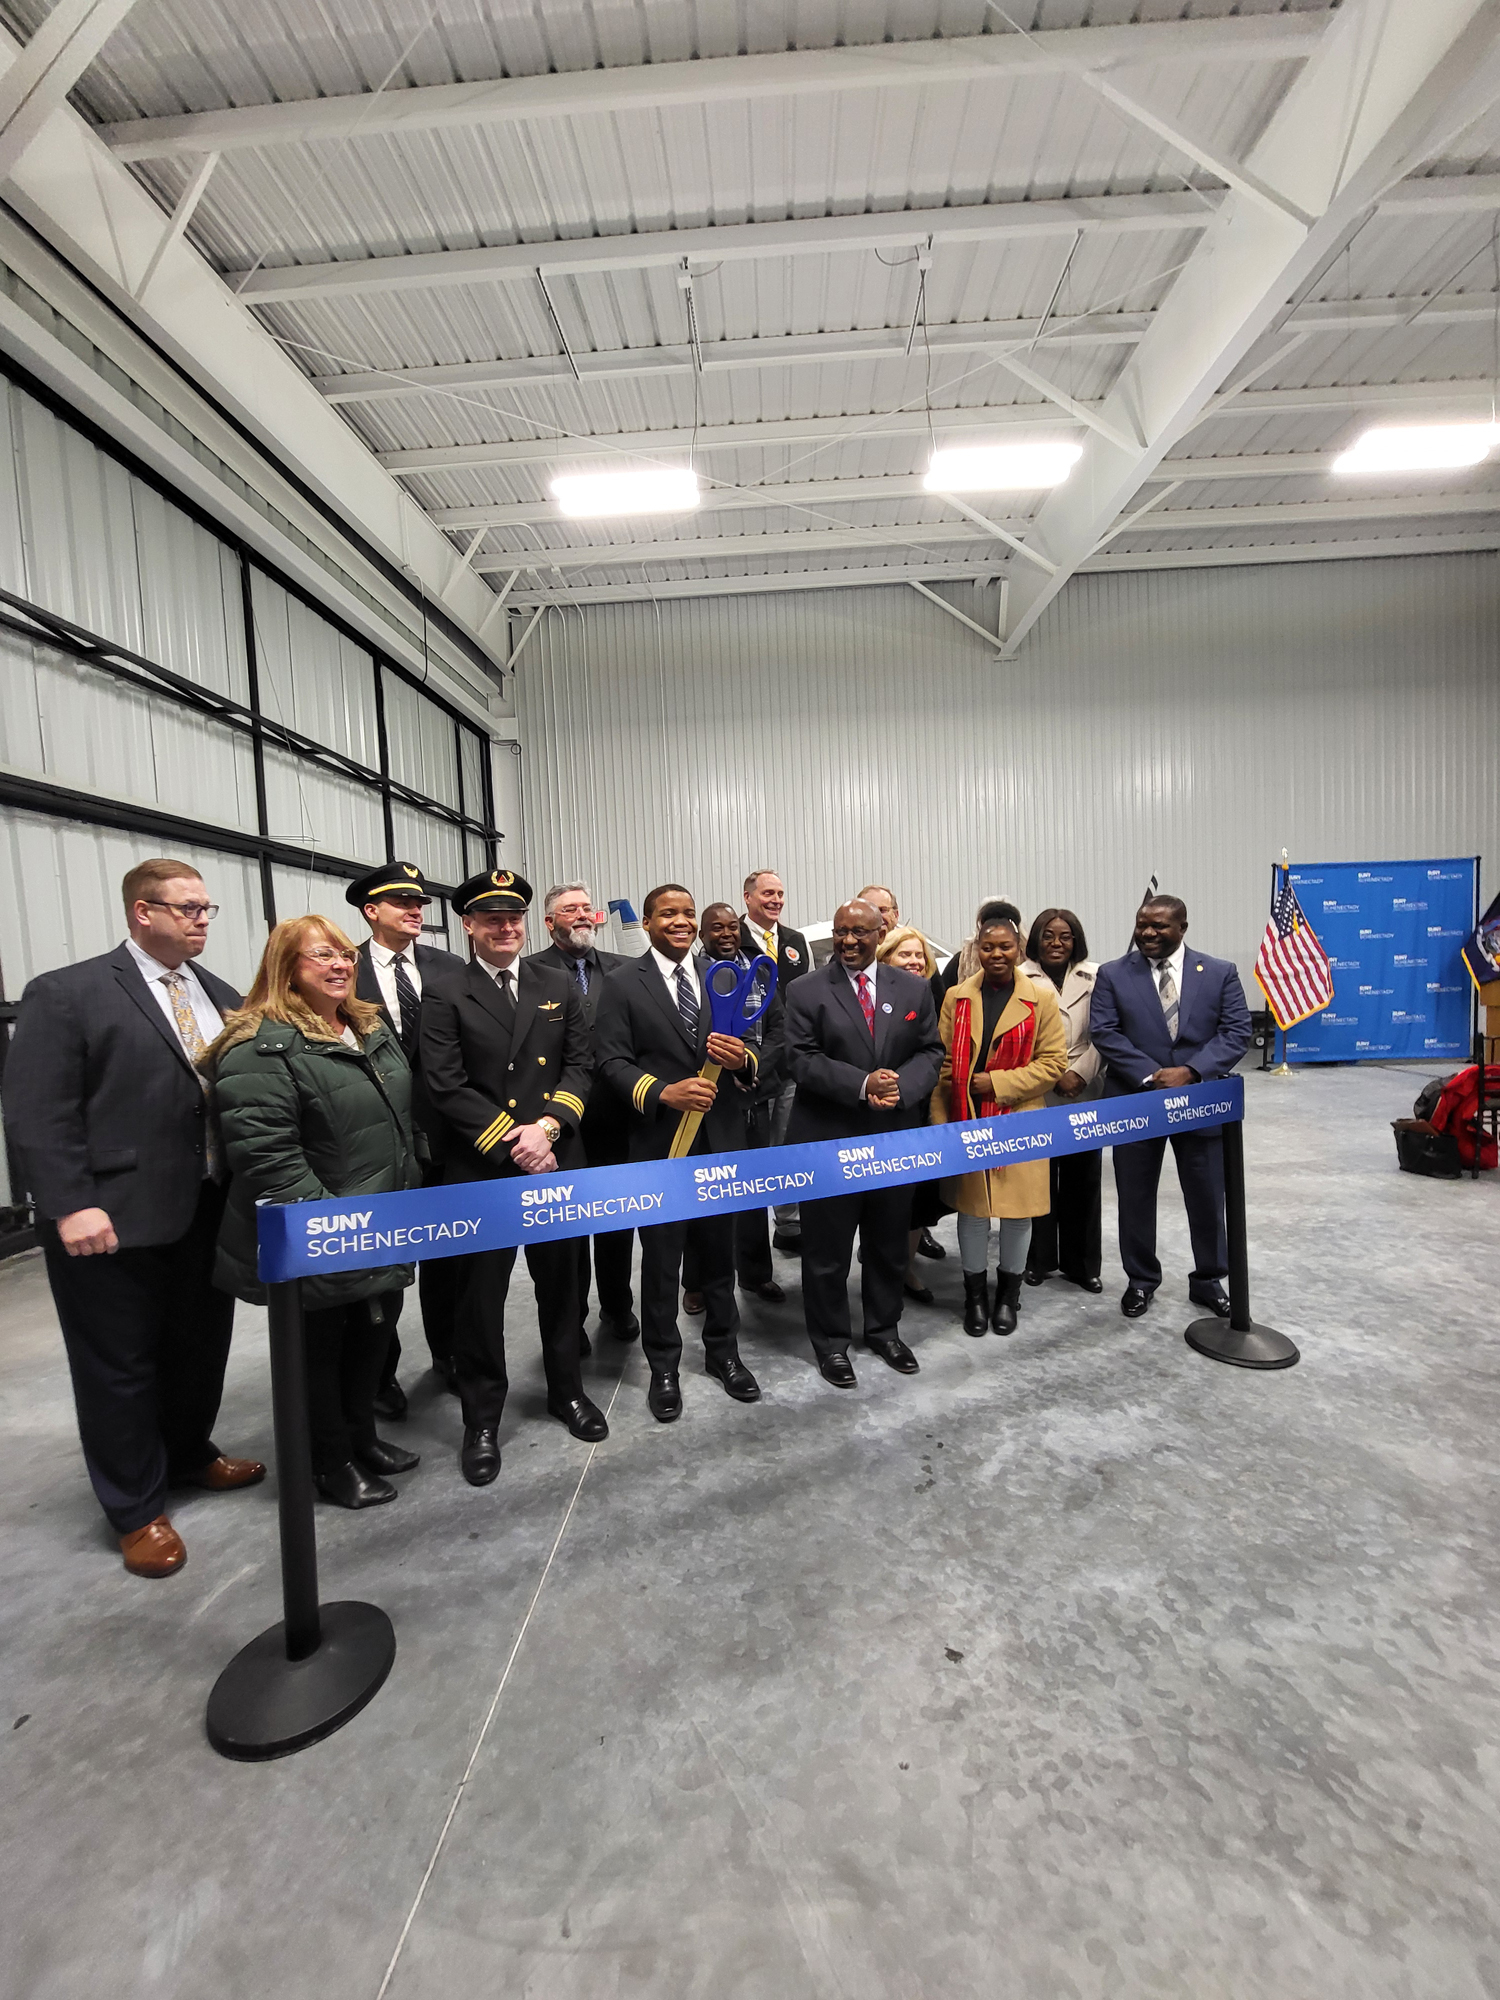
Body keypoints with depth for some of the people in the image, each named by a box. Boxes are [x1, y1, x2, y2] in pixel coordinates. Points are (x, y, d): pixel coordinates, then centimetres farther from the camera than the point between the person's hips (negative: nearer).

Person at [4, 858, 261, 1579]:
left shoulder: (222, 996, 8)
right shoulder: (64, 994, -8)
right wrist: (70, 1207, -18)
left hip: (208, 1214, 6)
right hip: (116, 1221, -5)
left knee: (202, 1348, 20)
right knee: (119, 1366, 12)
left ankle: (189, 1454, 45)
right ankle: (136, 1509, 32)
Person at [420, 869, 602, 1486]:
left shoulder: (559, 987, 8)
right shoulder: (446, 997, -2)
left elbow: (580, 1065, 3)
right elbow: (447, 1087, -8)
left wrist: (547, 1125, -12)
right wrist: (509, 1139, -14)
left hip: (556, 1162, 3)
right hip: (479, 1170, -2)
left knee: (560, 1282, 16)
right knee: (480, 1293, 9)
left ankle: (566, 1390, 37)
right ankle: (482, 1419, 28)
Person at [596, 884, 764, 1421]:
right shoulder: (622, 985, -3)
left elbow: (748, 1051, 9)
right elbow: (611, 1061, -8)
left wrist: (743, 1060, -15)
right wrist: (662, 1093, -23)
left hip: (721, 1139, 3)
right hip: (659, 1141, -3)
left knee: (719, 1251, 17)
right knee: (661, 1259, 11)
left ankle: (723, 1351, 37)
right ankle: (664, 1366, 30)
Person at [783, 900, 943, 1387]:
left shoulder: (913, 988, 5)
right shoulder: (806, 992, -5)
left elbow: (930, 1051, 4)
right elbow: (802, 1059, -12)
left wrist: (900, 1087, -16)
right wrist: (862, 1084, -23)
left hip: (896, 1135, 3)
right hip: (828, 1139, -3)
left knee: (889, 1242, 18)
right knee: (827, 1248, 9)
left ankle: (884, 1329, 39)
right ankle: (830, 1341, 29)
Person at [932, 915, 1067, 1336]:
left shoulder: (1041, 998, -1)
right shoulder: (957, 997, 3)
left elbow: (1054, 1061, -3)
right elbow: (943, 1064, 1)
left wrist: (999, 1083, -14)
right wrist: (940, 1123, -4)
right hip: (967, 1123, 1)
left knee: (1018, 1210, 10)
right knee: (973, 1208, 11)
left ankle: (1008, 1293, 32)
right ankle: (975, 1294, 29)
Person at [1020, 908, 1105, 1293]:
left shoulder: (1095, 977, 7)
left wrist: (1080, 1073, -8)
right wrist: (1054, 1076, -11)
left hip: (1083, 1096, 3)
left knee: (1083, 1181, 9)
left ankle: (1082, 1263, 23)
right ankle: (1039, 1259, 20)